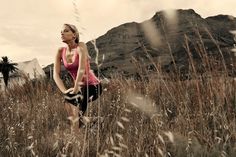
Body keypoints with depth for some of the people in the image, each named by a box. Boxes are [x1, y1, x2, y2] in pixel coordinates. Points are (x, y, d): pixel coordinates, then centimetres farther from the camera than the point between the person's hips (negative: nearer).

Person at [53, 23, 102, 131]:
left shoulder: (80, 46, -16)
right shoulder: (60, 51, -1)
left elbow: (82, 69, -26)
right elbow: (55, 74, -7)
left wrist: (75, 90, -28)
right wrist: (65, 91, -22)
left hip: (93, 86, -6)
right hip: (80, 87, 6)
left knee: (70, 99, -25)